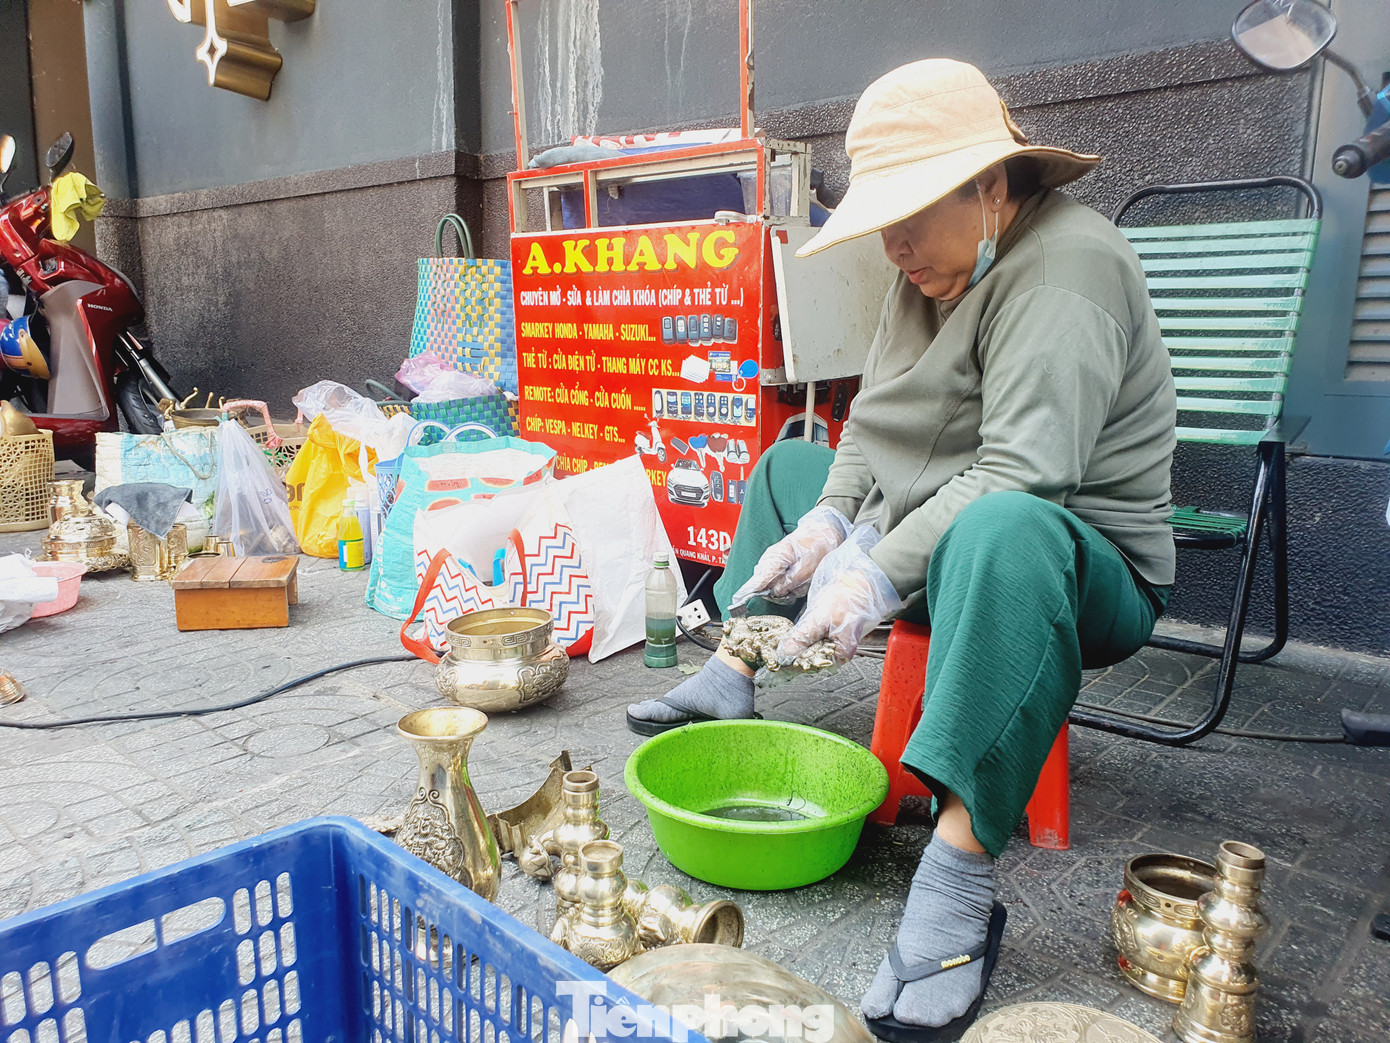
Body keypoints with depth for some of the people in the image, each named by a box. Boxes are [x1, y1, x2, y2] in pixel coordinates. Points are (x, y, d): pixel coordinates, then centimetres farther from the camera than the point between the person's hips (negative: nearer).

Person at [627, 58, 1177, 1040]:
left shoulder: (1065, 261, -20)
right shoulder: (936, 267, 9)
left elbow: (1022, 471, -31)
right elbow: (872, 418, 9)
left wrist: (880, 572, -33)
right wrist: (827, 523, -7)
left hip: (1087, 562, -9)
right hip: (930, 530, 10)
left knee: (1005, 530, -44)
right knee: (788, 462, 19)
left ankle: (961, 878, -40)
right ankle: (730, 680, 18)